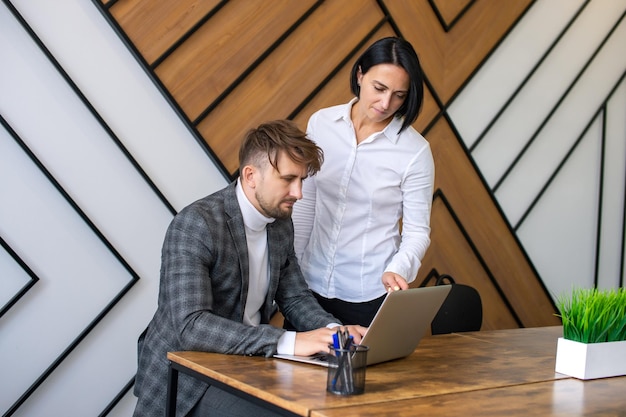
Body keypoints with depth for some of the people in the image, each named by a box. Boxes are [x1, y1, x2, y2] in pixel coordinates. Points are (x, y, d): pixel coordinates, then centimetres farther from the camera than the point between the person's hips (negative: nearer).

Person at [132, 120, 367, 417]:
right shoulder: (195, 224, -21)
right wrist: (288, 342, -34)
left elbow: (295, 298, 12)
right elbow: (190, 326, -29)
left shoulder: (281, 224, 4)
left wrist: (334, 329, -10)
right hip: (186, 377, -7)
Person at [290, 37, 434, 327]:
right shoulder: (320, 123, -3)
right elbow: (305, 204, 5)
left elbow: (417, 231, -7)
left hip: (371, 296, -3)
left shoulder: (415, 150, -13)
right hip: (311, 283, 4)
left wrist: (397, 270, -25)